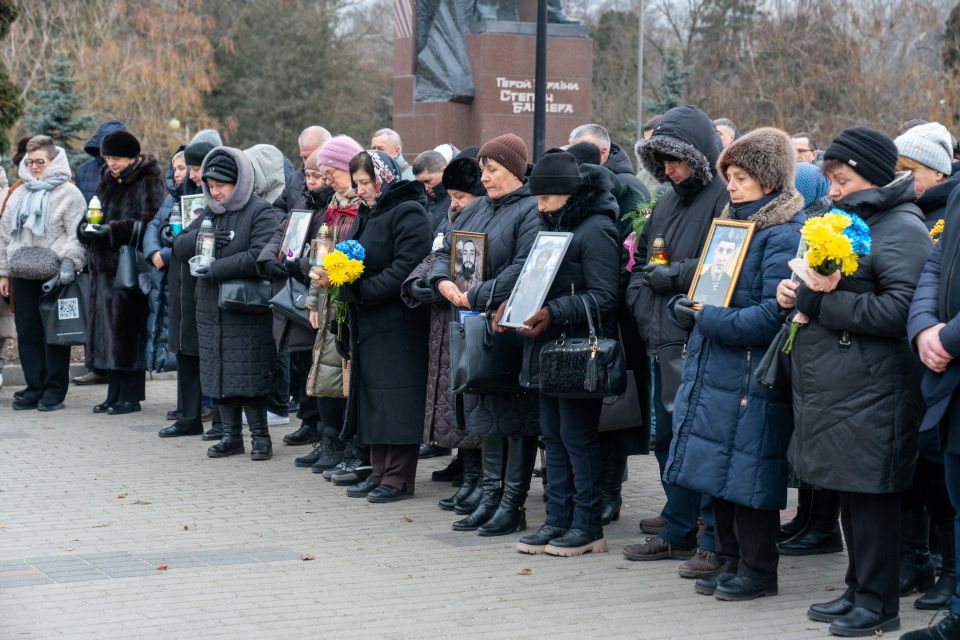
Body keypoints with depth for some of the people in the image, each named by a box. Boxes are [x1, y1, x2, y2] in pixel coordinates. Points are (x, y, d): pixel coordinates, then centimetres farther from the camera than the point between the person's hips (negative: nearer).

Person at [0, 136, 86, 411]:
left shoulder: (68, 193, -2)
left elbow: (77, 235, -8)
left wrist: (69, 266, -17)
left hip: (54, 274, -6)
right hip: (23, 275, 6)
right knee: (28, 334, 7)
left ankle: (55, 391, 4)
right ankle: (34, 387, 14)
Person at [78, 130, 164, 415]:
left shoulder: (148, 183, -6)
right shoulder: (108, 182, 18)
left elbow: (149, 223, -16)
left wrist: (112, 230, -22)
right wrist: (86, 228, -3)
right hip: (105, 266, 8)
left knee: (127, 331, -7)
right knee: (107, 331, 7)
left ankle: (130, 396, -1)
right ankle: (115, 394, 13)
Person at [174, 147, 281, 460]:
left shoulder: (262, 212, -8)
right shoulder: (210, 213, 16)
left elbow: (260, 257, -21)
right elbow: (180, 247, 9)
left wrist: (216, 269, -20)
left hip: (247, 309, -7)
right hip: (211, 310, 7)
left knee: (248, 374, -6)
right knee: (219, 373, 9)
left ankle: (260, 435, 5)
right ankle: (231, 435, 17)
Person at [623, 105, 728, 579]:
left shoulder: (724, 198, -10)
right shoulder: (667, 202, 18)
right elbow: (640, 260, 23)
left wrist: (669, 277, -14)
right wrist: (641, 305, 5)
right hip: (661, 341, 9)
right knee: (667, 437, 14)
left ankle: (715, 540, 2)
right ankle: (679, 530, 25)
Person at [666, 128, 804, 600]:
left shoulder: (784, 235, -12)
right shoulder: (732, 224, 15)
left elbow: (773, 316, -21)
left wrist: (706, 318, -18)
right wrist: (685, 307, 2)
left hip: (751, 379, -9)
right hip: (713, 371, 9)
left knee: (746, 476, -3)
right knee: (719, 474, 13)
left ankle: (758, 570, 9)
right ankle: (731, 562, 24)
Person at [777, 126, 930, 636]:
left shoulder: (902, 229, -11)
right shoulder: (847, 220, 18)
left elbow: (899, 308, -23)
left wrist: (818, 302, -19)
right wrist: (796, 290, 6)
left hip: (870, 393, -9)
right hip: (832, 385, 9)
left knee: (869, 495, -3)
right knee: (849, 494, 16)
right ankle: (859, 590, 26)